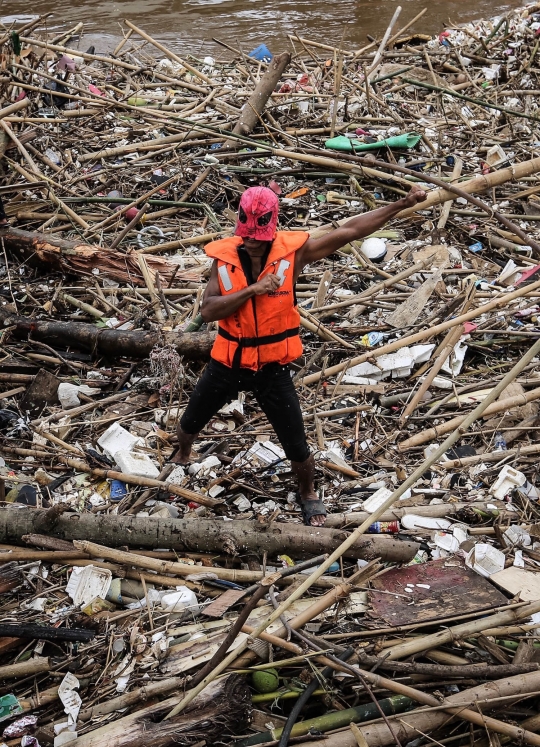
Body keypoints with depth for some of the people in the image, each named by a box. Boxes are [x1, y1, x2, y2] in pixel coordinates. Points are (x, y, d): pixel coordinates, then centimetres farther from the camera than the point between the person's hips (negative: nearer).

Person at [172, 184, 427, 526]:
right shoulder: (224, 254, -10)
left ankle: (308, 494, 37)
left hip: (273, 366, -2)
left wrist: (402, 204, -17)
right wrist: (251, 290, -29)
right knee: (191, 421, 21)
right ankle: (182, 456, 56)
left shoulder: (293, 250, -14)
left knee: (297, 448, 6)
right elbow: (208, 310, -17)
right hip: (228, 361, 2)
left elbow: (350, 230, -13)